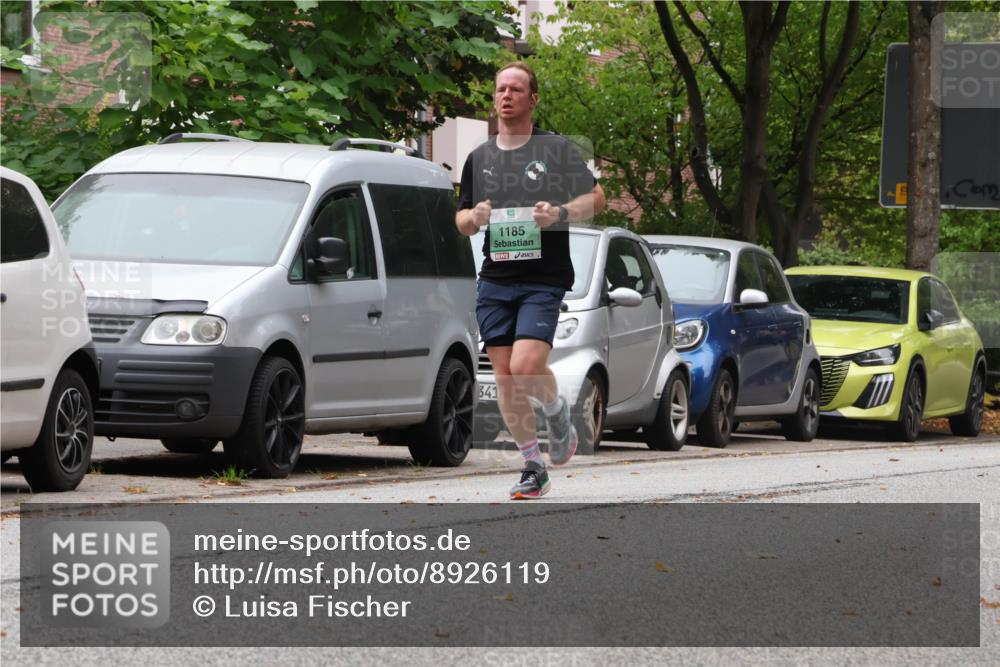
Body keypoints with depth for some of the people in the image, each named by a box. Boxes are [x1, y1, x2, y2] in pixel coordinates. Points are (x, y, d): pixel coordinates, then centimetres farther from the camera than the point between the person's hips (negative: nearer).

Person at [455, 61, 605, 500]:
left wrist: (560, 213, -15)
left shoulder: (556, 149, 1)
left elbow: (596, 198, 3)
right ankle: (533, 467, 13)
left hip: (544, 280, -5)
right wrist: (474, 217, -3)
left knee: (526, 367, -20)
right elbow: (462, 219, 20)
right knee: (505, 378, 1)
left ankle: (558, 415, 12)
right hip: (494, 282, 5)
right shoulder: (479, 158, 14)